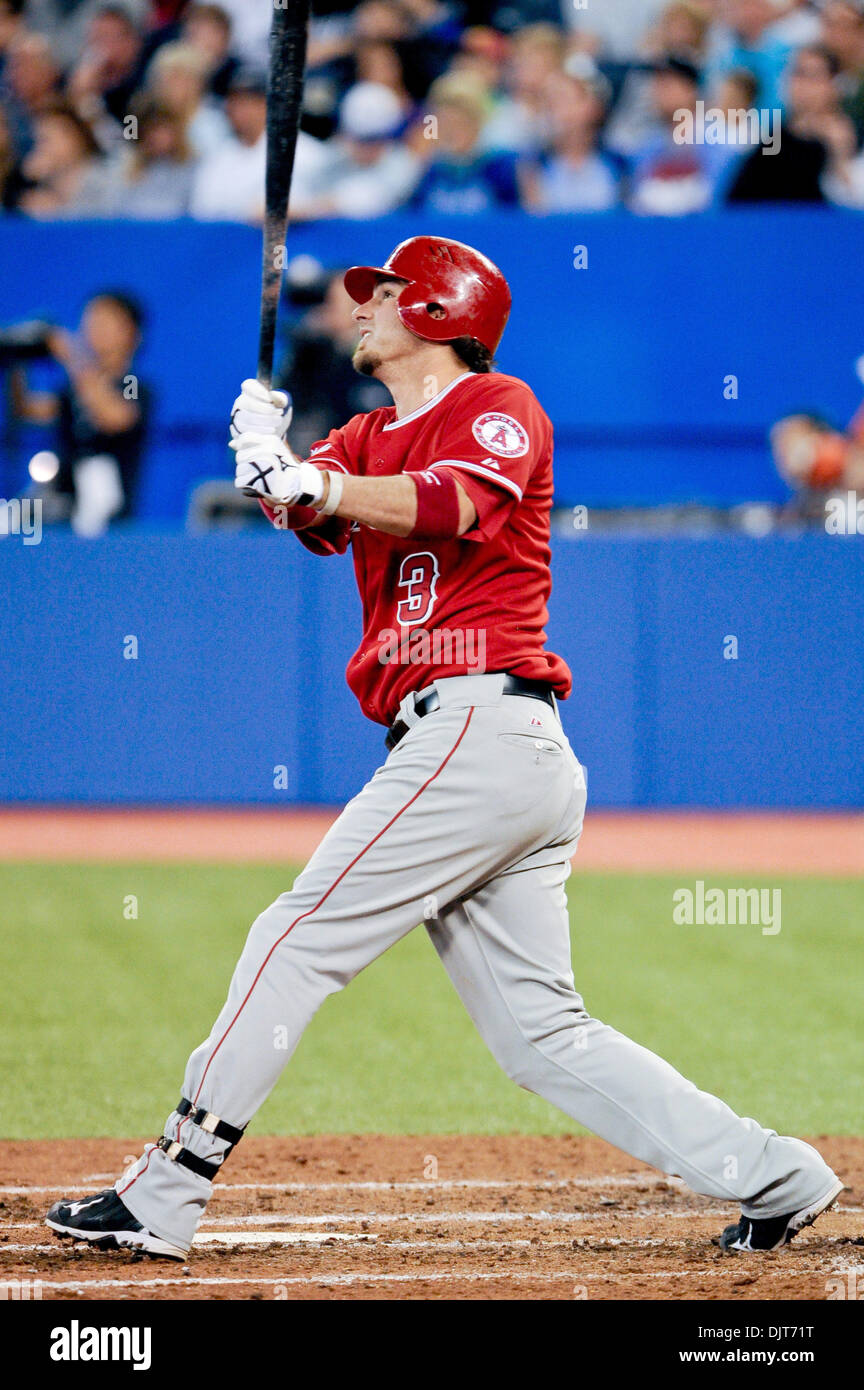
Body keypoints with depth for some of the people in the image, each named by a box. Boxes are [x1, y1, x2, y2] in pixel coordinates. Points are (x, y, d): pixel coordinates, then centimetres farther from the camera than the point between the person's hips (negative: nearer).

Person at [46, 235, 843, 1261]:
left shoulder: (499, 408, 0)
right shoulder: (366, 441, 25)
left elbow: (447, 502, -22)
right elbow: (316, 518, 4)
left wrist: (310, 482, -36)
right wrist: (270, 461, -18)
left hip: (479, 726, -9)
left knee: (300, 936, -10)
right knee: (540, 1033, 5)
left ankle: (162, 1197, -9)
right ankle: (772, 1176, 3)